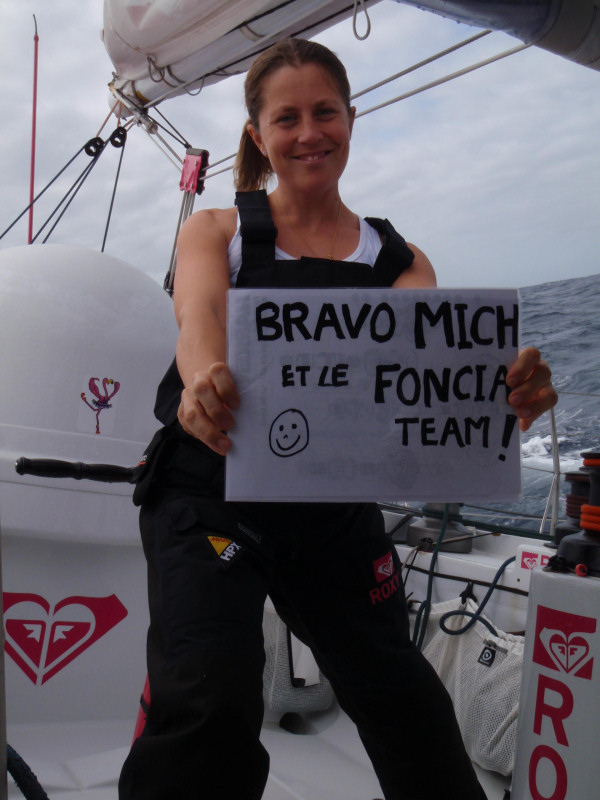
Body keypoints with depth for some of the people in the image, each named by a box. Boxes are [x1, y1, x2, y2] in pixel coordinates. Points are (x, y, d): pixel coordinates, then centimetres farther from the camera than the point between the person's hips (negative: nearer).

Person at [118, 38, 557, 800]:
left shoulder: (397, 258, 10)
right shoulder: (215, 231, 6)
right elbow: (199, 315, -15)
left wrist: (501, 386, -34)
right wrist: (205, 379, -41)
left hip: (337, 508, 3)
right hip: (211, 496, -2)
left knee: (401, 702, 13)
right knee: (210, 707, -23)